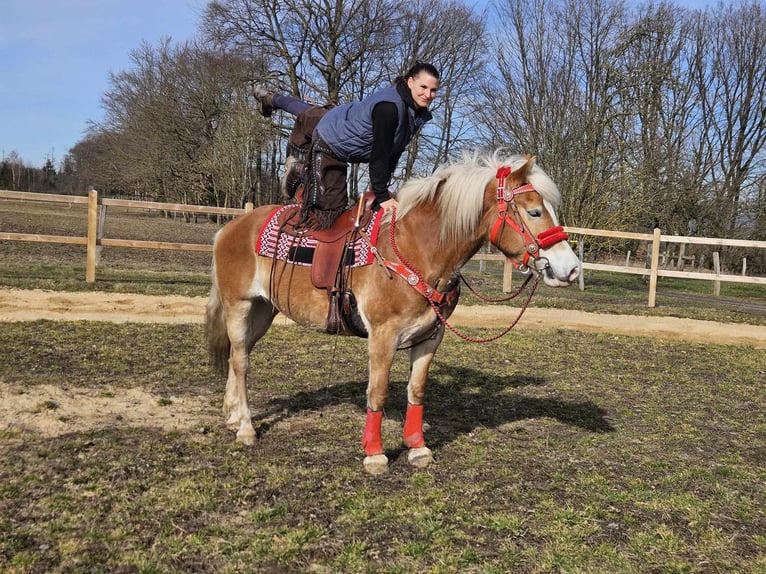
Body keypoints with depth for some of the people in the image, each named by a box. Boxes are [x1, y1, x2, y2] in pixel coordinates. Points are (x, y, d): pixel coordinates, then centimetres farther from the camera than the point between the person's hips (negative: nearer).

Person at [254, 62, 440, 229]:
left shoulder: (418, 112, -8)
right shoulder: (388, 107, -37)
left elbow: (395, 150, 0)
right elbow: (379, 154, -34)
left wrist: (383, 187, 0)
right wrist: (382, 196, -29)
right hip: (328, 147, -9)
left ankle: (270, 99, 64)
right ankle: (297, 164, 14)